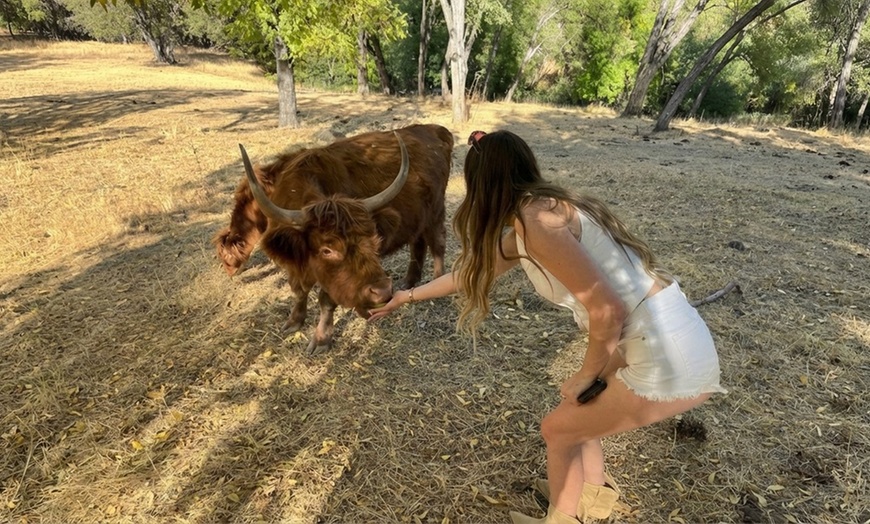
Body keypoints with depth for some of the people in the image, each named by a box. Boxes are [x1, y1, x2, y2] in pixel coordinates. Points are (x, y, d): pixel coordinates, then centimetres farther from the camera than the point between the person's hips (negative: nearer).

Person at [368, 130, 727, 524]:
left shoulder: (533, 219, -18)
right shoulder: (532, 219, 12)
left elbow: (607, 310, -23)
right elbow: (472, 272, 25)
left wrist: (586, 375, -4)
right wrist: (406, 296, 35)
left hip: (668, 358, -9)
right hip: (672, 341, 9)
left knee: (558, 430, 13)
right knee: (575, 412, 29)